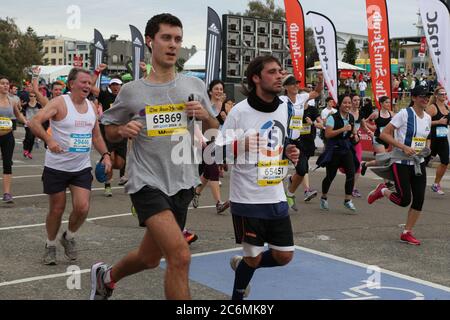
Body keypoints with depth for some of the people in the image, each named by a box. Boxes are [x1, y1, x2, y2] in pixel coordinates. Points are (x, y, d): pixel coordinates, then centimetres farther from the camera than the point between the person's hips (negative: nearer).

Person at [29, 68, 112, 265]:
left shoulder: (91, 107, 7)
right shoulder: (60, 103, -11)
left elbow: (96, 135, 18)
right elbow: (35, 122, -22)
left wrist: (105, 155, 4)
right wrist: (49, 140, -37)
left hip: (82, 167, 4)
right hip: (56, 166, -4)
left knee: (82, 208, -9)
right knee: (57, 209, 6)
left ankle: (69, 237, 21)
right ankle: (50, 245, 30)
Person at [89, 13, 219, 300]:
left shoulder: (195, 86, 4)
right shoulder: (131, 91, -2)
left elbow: (215, 132, 11)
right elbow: (109, 130, 10)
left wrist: (205, 116, -10)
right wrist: (122, 130, -12)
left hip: (183, 184, 4)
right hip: (147, 183, -4)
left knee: (149, 258, 19)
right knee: (180, 256, -22)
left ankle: (105, 277, 49)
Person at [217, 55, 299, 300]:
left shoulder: (284, 108, 6)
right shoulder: (240, 111, -11)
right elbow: (218, 152, -9)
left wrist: (288, 153, 0)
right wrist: (241, 145, -27)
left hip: (276, 197, 6)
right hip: (248, 199, -6)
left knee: (284, 256, 10)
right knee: (254, 257, 4)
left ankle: (241, 264, 38)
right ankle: (237, 296, 33)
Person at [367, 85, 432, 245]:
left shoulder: (427, 118, 8)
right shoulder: (404, 114, -12)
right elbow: (384, 134, -15)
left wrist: (426, 148, 3)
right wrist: (403, 147, -22)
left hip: (419, 163, 6)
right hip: (401, 163, -6)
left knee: (419, 199, 1)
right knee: (404, 200, -9)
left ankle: (407, 233, 14)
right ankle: (382, 191, 21)